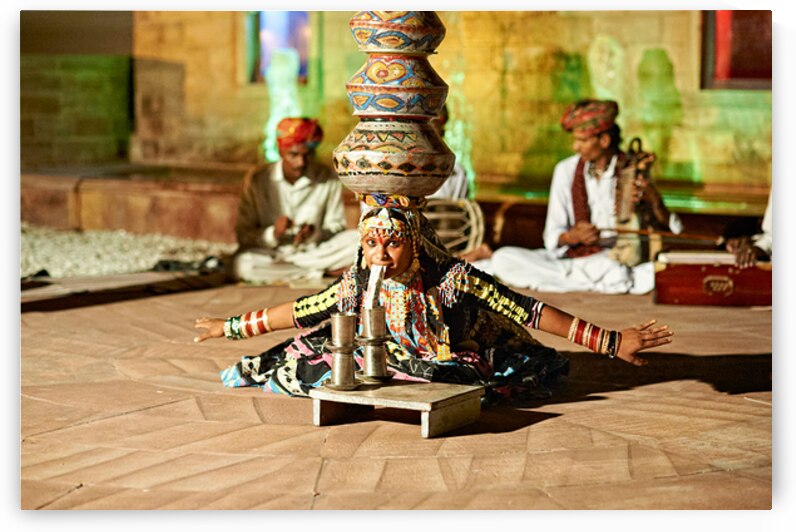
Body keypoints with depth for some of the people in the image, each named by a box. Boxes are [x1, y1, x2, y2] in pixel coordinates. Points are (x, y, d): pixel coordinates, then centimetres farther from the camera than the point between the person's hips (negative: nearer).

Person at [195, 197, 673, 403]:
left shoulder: (455, 279, -30)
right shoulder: (359, 284, -18)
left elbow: (530, 312, -33)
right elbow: (297, 311, -5)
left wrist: (611, 342, -36)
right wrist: (232, 328, -1)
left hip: (459, 367, -1)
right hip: (388, 369, 1)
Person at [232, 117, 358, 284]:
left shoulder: (328, 177, -4)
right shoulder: (257, 179, -8)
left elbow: (336, 226, 1)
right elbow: (243, 235, -7)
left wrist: (314, 232, -21)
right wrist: (273, 234, -26)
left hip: (313, 250, 1)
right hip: (271, 254, -1)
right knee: (242, 264, -34)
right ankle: (315, 272, -18)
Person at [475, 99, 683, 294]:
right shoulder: (566, 170, 1)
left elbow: (667, 229, -4)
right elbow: (552, 236, 0)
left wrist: (654, 200, -23)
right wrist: (573, 236, -21)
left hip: (613, 257, -4)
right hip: (571, 252, 4)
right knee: (503, 257, -19)